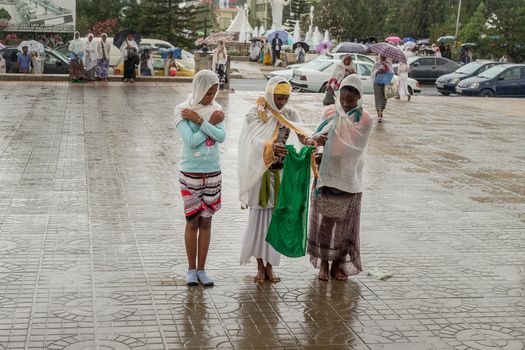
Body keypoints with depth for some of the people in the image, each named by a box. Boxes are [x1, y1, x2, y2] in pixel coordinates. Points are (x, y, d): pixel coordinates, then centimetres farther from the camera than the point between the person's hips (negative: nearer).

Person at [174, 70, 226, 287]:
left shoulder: (216, 109, 2)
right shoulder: (182, 110, -8)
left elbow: (221, 137, -13)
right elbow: (191, 141, -18)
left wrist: (199, 120, -18)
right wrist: (210, 122, -12)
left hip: (213, 173, 3)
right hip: (191, 173, -3)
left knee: (206, 221, 8)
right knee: (193, 221, 3)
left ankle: (201, 269, 17)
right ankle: (191, 270, 16)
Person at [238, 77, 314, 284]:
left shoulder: (289, 114, 5)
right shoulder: (255, 114, -9)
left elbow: (301, 133, -10)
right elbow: (255, 140, -25)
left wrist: (308, 141, -34)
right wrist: (271, 146, -46)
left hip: (280, 172, 4)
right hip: (260, 172, -4)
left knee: (276, 218, 7)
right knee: (259, 217, 2)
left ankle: (269, 266, 17)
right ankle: (260, 266, 14)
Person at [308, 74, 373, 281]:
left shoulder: (365, 120, -6)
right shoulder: (331, 114, 2)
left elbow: (353, 149, -14)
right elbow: (318, 136, -1)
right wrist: (316, 139, -26)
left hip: (348, 179, -1)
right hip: (326, 176, 2)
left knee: (344, 222, 7)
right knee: (324, 220, 4)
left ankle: (338, 264, 21)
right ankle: (323, 262, 17)